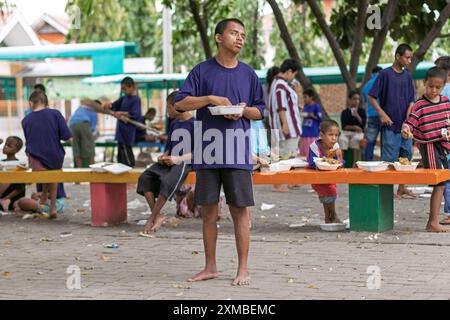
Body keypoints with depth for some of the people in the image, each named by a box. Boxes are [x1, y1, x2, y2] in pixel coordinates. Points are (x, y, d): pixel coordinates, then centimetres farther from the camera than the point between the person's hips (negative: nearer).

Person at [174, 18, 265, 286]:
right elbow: (180, 103, -1)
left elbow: (259, 111, 13)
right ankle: (211, 267, 19)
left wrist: (242, 111, -8)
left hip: (237, 153, 0)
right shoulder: (202, 71, 4)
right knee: (209, 210, 7)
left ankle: (243, 269, 6)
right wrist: (210, 98, -14)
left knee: (240, 210, -1)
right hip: (207, 152, 0)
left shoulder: (248, 74, 8)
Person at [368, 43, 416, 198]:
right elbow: (371, 97, -7)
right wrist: (382, 114, -14)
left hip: (405, 125, 6)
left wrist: (408, 118, -4)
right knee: (389, 158, -3)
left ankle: (402, 188, 21)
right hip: (390, 125, -6)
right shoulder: (385, 74, -7)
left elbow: (411, 101, 12)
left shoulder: (407, 76, 10)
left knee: (406, 156, 11)